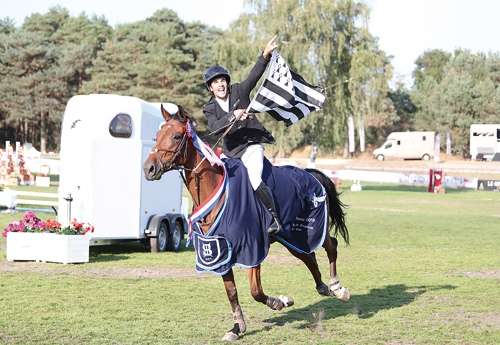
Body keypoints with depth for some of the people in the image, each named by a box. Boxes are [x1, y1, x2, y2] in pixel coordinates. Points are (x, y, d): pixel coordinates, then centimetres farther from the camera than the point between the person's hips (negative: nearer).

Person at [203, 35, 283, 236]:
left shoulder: (239, 92, 1)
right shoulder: (210, 109, 4)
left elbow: (255, 75, -14)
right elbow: (215, 127, -15)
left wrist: (266, 54, -30)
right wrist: (234, 115, -30)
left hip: (252, 146, -5)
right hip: (231, 150, 5)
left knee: (255, 181, -25)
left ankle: (275, 219, -17)